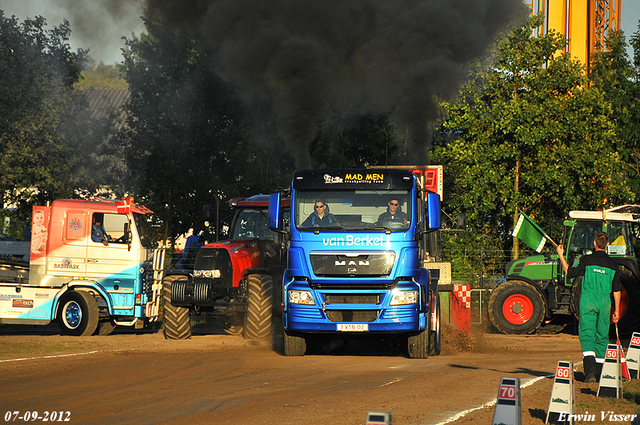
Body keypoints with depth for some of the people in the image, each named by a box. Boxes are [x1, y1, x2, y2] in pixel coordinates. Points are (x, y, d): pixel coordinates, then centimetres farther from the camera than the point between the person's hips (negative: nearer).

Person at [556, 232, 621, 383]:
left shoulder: (587, 260, -5)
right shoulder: (612, 264, 5)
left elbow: (569, 272, 4)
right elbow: (617, 290, 8)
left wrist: (561, 255, 16)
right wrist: (616, 310, 15)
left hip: (588, 301, -3)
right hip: (605, 302, 3)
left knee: (587, 335, -6)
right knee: (602, 336, 13)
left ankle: (590, 371, -22)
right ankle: (600, 371, 19)